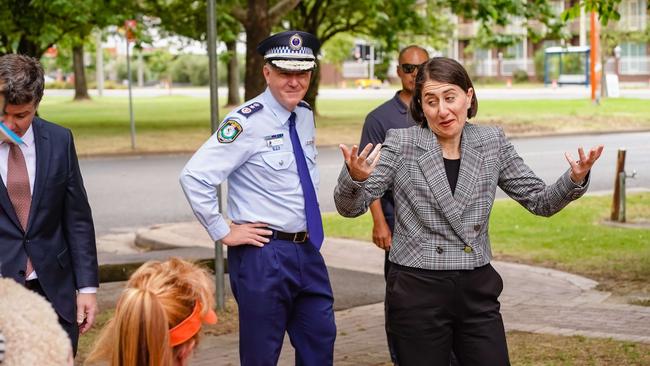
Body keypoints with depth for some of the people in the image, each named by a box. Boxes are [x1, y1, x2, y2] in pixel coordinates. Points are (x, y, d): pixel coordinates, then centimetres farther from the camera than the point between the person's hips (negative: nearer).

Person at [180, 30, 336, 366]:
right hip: (263, 254, -7)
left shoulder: (305, 116, 7)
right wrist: (223, 232, -16)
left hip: (307, 250, 7)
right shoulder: (247, 122, -16)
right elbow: (194, 176, -21)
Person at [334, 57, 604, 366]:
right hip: (417, 293, -3)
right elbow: (350, 207, -7)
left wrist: (575, 179, -12)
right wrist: (355, 177, -30)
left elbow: (540, 201, 8)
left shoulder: (492, 143, 4)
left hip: (477, 292, 3)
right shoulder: (401, 144, -5)